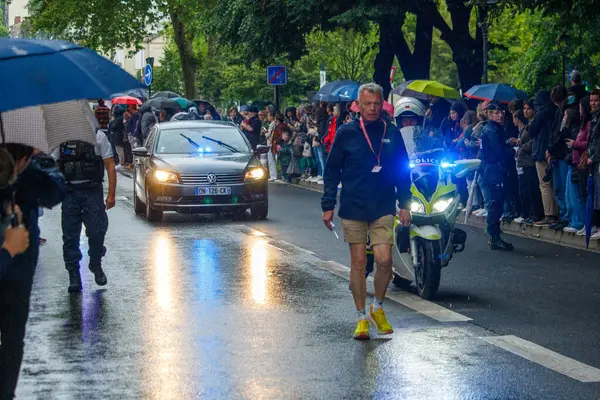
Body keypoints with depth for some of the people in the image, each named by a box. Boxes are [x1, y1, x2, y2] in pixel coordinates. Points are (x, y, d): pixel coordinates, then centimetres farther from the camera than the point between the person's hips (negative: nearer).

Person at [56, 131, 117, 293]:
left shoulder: (98, 136, 0)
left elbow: (110, 166, 0)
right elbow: (54, 166, 15)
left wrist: (111, 194, -6)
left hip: (93, 191, -2)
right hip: (69, 193, 2)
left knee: (97, 231, -4)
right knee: (70, 237, 2)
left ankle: (96, 265, 22)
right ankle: (74, 276, 10)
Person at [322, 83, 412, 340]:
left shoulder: (392, 134, 6)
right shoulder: (346, 133, 1)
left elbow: (403, 171, 12)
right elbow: (332, 171, 4)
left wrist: (404, 205, 6)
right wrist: (328, 205, -1)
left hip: (383, 209, 1)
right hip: (353, 209, -1)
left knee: (384, 260, -9)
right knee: (358, 263, 4)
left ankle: (378, 308, 15)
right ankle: (362, 317, 15)